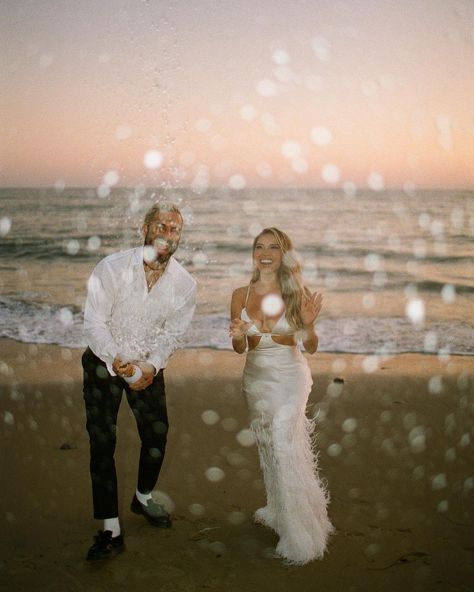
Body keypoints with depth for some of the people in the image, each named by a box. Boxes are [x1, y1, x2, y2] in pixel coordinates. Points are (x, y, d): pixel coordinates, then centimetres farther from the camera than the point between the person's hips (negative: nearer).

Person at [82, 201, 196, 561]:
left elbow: (173, 335, -6)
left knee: (157, 437, 10)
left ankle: (143, 498, 40)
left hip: (148, 365, 3)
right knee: (102, 445, -4)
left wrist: (151, 366, -21)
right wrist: (118, 362, -29)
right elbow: (94, 322, -19)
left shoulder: (184, 285, -12)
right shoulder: (112, 268, -20)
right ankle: (111, 531, 4)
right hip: (104, 363, -2)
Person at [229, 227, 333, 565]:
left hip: (290, 376, -4)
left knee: (285, 446, -11)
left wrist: (309, 324, -24)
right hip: (256, 376, 4)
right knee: (268, 447, 14)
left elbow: (311, 348, -4)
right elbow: (240, 349, 3)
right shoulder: (241, 295, -2)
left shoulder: (297, 293, -10)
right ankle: (278, 511, 33)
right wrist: (237, 336, -19)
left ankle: (300, 536, 2)